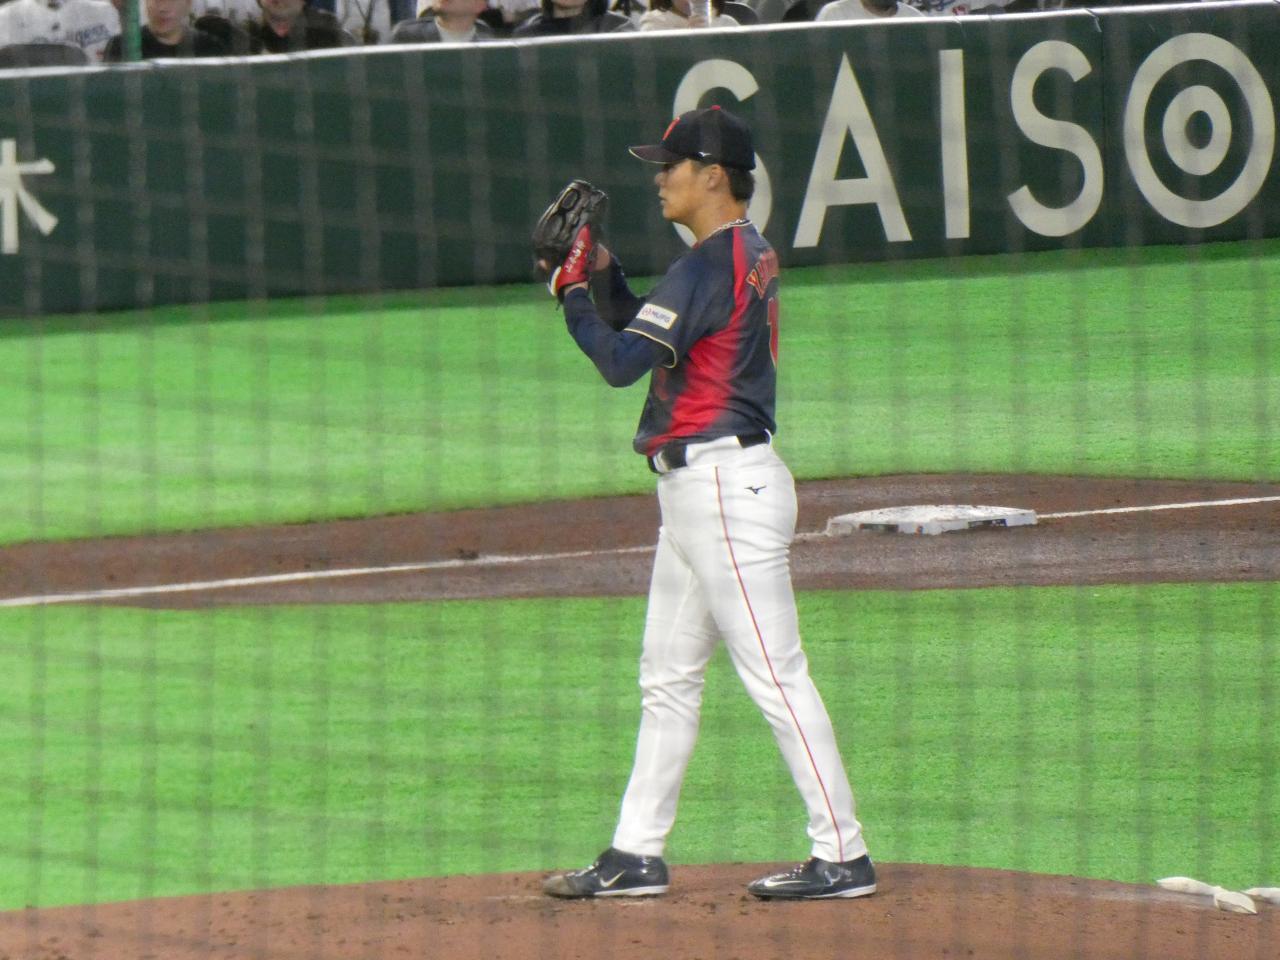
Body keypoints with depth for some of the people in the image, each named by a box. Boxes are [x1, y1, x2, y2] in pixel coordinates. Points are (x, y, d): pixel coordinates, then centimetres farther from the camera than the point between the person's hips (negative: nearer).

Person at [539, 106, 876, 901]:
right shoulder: (751, 254, 14)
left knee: (775, 674, -8)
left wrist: (572, 291, -7)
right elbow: (643, 332, 21)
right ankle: (637, 855, 19)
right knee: (668, 678, 14)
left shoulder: (711, 266, -17)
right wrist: (601, 274, 8)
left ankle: (843, 856, -7)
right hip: (696, 487, 11)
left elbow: (622, 361, -21)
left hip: (727, 485, -11)